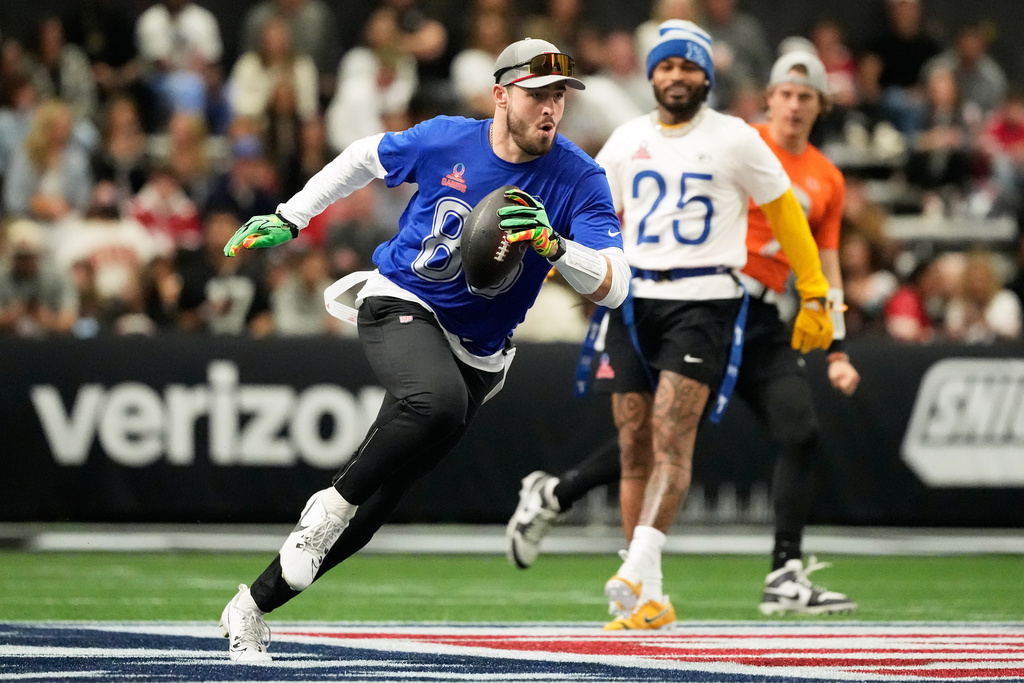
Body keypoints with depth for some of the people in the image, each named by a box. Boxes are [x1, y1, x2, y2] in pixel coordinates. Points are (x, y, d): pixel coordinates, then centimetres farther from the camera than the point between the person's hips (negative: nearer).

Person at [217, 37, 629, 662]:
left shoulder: (579, 179, -12)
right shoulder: (444, 141, -9)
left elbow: (614, 287, -21)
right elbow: (367, 157, 12)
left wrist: (553, 245, -39)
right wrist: (290, 218, 12)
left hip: (477, 354, 2)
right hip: (400, 306, -2)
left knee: (370, 513, 1)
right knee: (437, 401, -38)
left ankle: (253, 606, 16)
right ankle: (329, 506, -19)